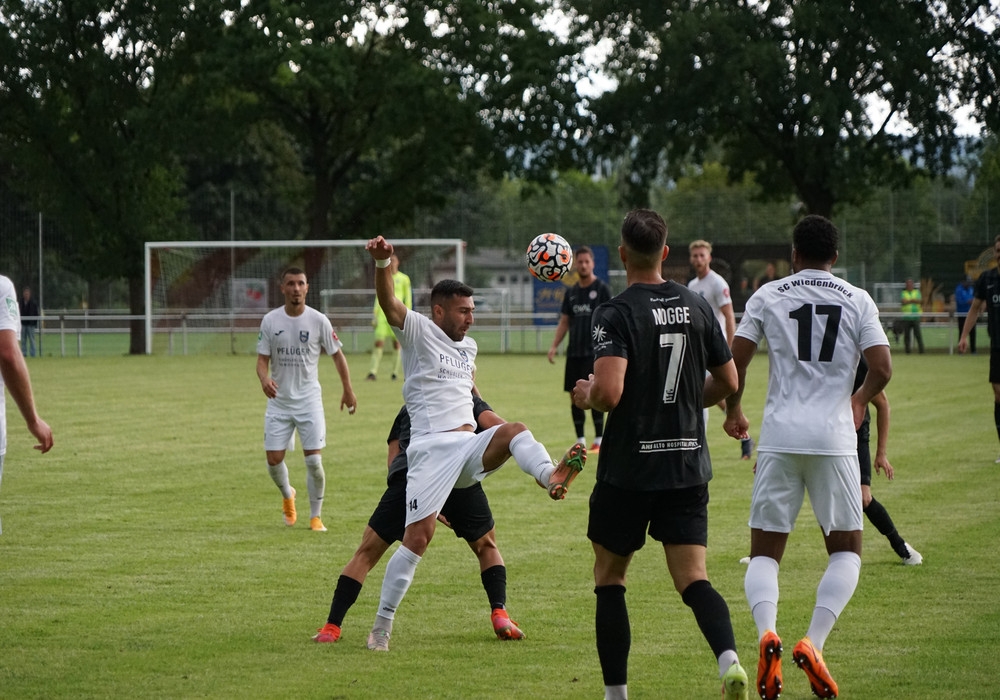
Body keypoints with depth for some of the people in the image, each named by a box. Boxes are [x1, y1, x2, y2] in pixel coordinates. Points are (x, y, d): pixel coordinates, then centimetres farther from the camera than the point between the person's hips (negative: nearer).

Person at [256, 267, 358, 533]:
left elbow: (337, 355, 6)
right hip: (279, 402, 1)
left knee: (314, 461, -8)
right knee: (274, 460, 0)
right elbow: (262, 360, -1)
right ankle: (287, 496, 33)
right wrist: (264, 379, -23)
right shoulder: (270, 321, -3)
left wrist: (348, 391, 8)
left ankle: (316, 516, 8)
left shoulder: (318, 320, -5)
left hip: (309, 401, -1)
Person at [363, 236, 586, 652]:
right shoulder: (418, 331, 3)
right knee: (418, 535, -12)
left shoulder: (469, 346, 23)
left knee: (513, 430, -26)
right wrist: (381, 263, -34)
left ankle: (551, 477, -59)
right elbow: (389, 304, -17)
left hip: (470, 446, 5)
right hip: (431, 448, -5)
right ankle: (382, 624, -1)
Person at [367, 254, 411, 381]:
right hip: (383, 313, 2)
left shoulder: (404, 279, 5)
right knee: (378, 343, -8)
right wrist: (375, 315, 9)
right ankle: (373, 372, -12)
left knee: (397, 342, -1)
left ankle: (396, 373, 7)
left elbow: (408, 299, 5)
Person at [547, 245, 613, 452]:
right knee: (575, 396, 4)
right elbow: (564, 322, 17)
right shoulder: (571, 292, 14)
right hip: (574, 351, 6)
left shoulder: (602, 289, -2)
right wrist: (554, 346, 6)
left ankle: (599, 440, -3)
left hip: (594, 351, -6)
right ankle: (580, 441, 12)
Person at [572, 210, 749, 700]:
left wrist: (585, 396, -2)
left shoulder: (616, 314, -13)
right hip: (689, 465, 4)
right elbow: (727, 382, 11)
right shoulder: (697, 307, 4)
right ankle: (728, 658, -28)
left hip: (629, 470, -4)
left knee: (609, 577, 13)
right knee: (692, 580, 0)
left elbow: (609, 392, -25)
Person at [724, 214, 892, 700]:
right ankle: (813, 642, -10)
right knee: (846, 551, 12)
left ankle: (766, 631, -21)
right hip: (834, 437, 0)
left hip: (779, 438, 1)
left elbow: (734, 362, 1)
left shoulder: (768, 296, 5)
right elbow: (882, 369, -3)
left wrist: (733, 410, 20)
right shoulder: (857, 301, 5)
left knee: (764, 553, 8)